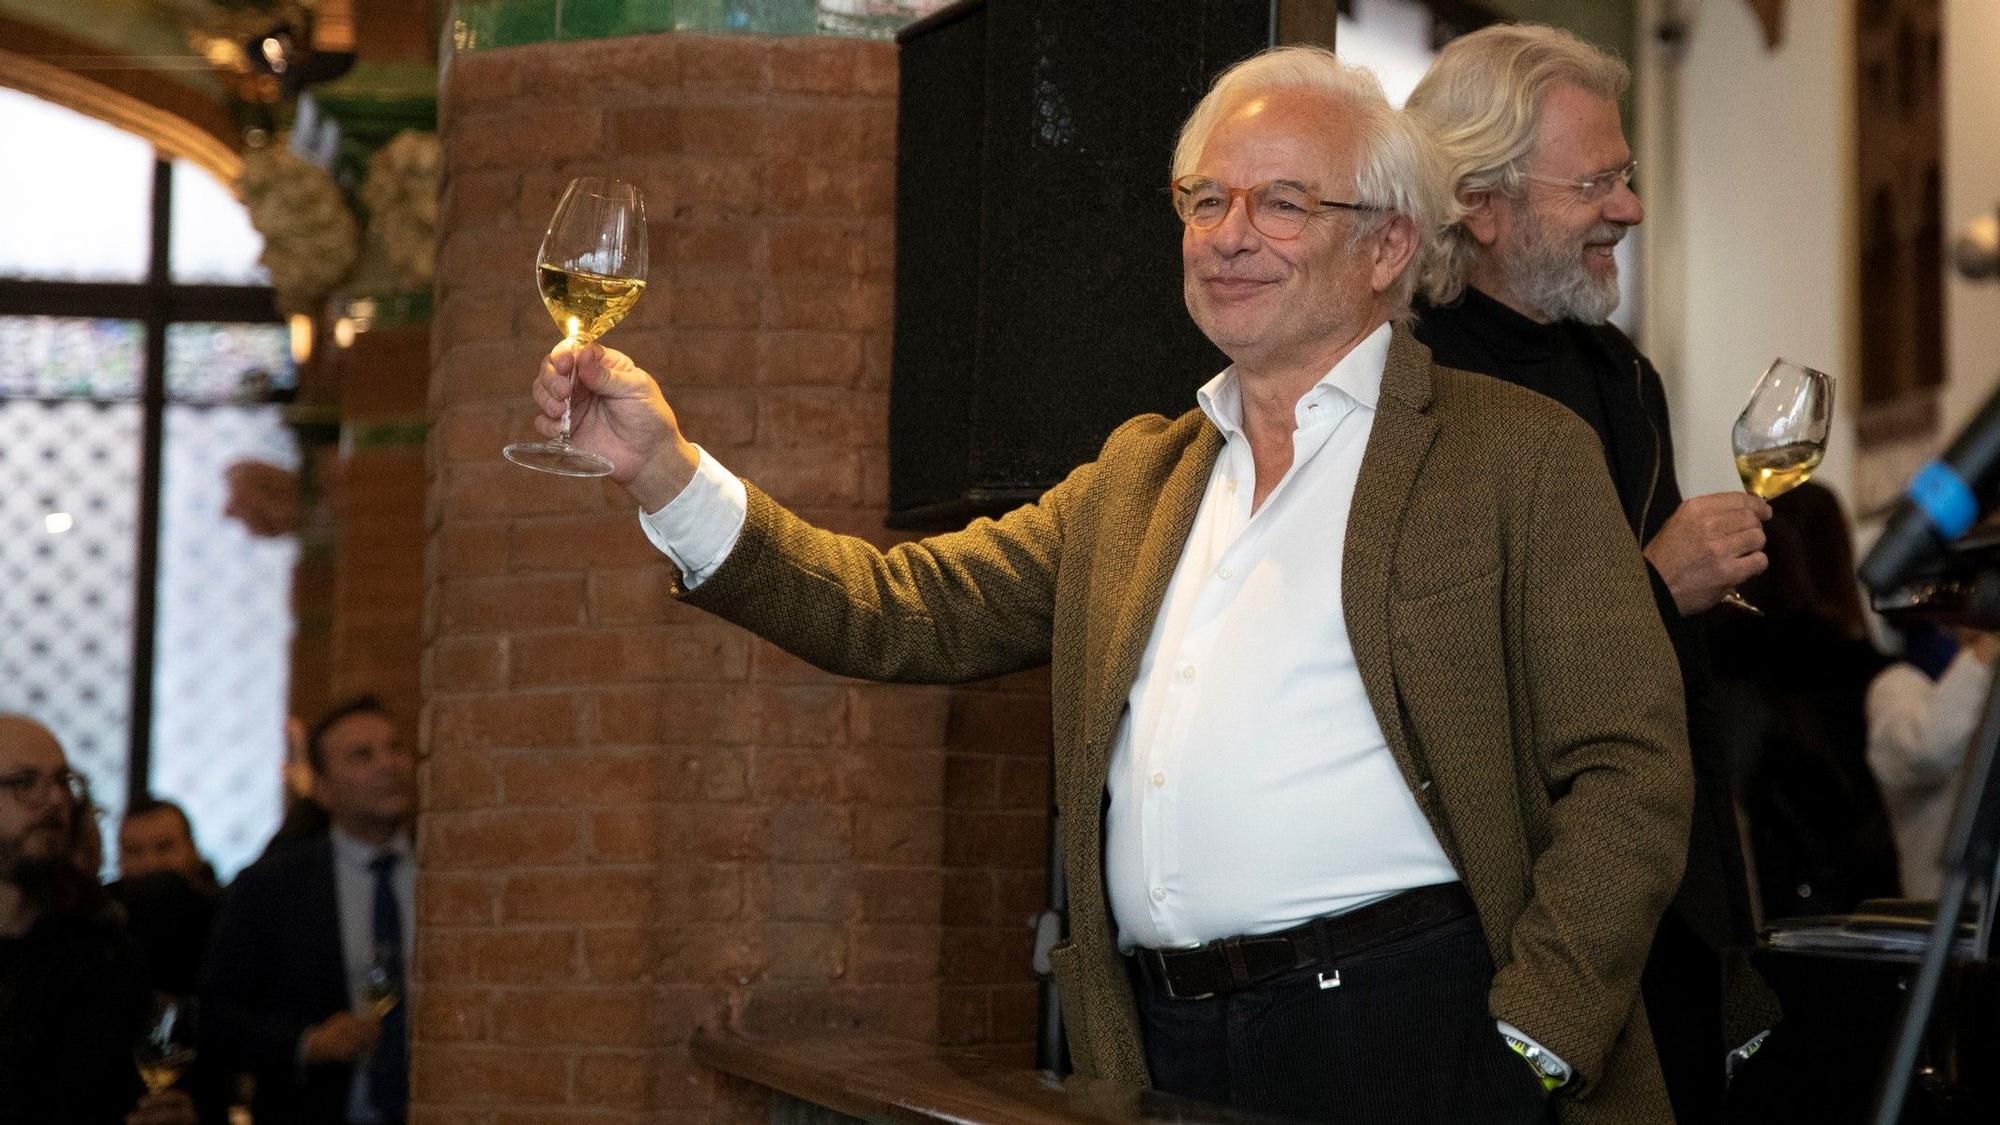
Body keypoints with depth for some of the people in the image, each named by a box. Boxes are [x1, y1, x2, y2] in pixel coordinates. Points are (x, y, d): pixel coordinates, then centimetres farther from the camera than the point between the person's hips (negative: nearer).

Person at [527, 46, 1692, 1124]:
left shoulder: (1519, 458, 1)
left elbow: (1629, 776, -5)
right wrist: (671, 474, -1)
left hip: (1401, 1031, -5)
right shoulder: (1138, 476, 19)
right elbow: (907, 612, 11)